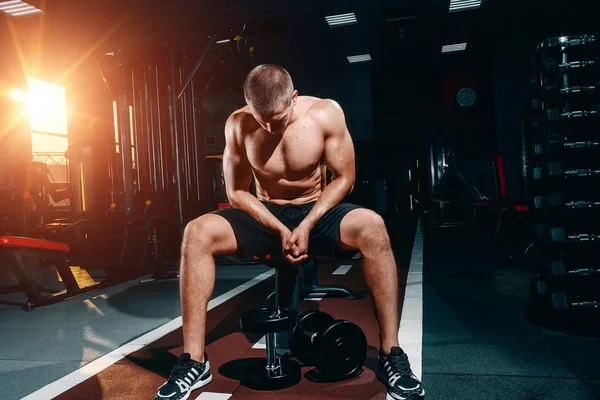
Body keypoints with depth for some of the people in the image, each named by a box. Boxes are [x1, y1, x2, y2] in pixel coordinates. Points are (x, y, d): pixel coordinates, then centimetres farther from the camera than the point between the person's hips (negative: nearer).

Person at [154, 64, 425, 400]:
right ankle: (194, 362, -14)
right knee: (197, 233, -24)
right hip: (265, 214, 2)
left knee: (371, 226, -34)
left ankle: (392, 356, -23)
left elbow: (344, 178, -9)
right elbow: (236, 191, -6)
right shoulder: (238, 124, -12)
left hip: (317, 211, -1)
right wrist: (281, 230, -18)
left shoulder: (326, 112, -15)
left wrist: (307, 225, -21)